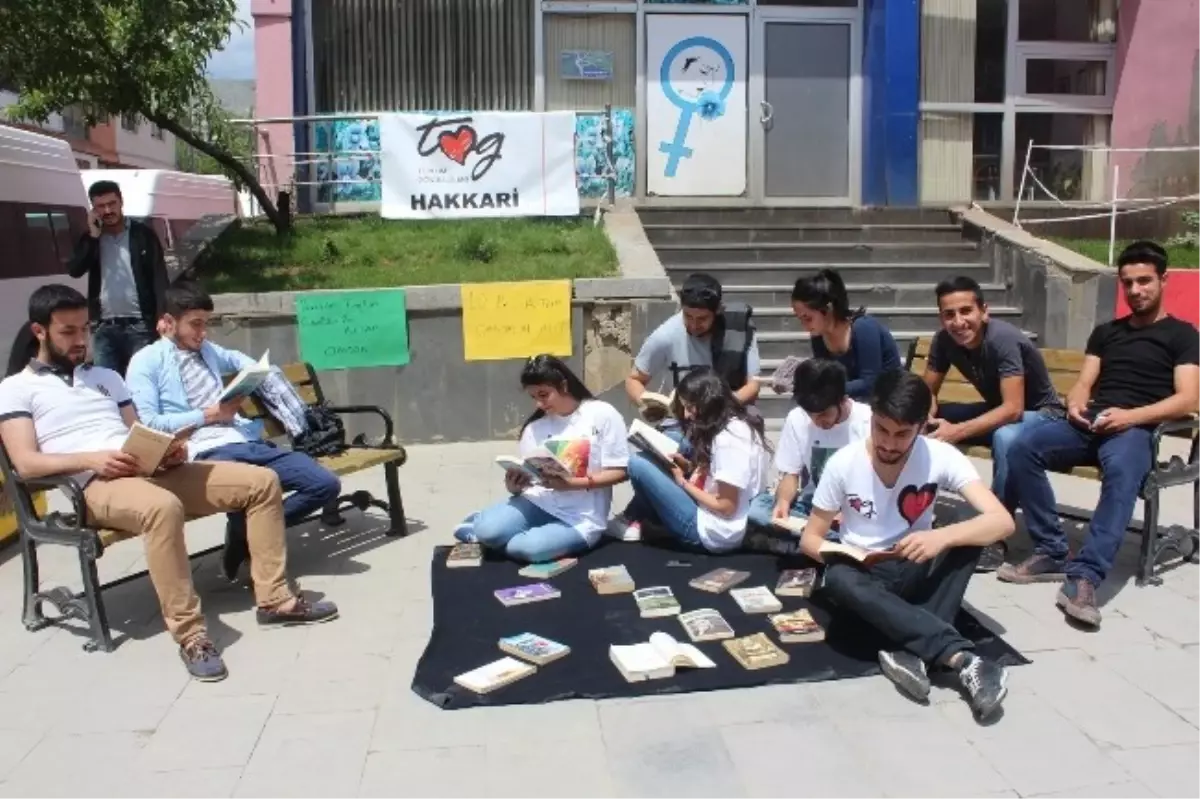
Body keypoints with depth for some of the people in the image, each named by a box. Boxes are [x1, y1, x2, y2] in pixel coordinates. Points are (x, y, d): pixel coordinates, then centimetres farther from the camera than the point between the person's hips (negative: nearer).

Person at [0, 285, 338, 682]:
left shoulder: (106, 377, 28)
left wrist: (168, 450, -2)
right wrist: (91, 459, -20)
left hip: (153, 470, 6)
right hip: (97, 485, -6)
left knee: (261, 481, -9)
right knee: (163, 506, -42)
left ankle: (273, 599, -6)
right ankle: (189, 634, -33)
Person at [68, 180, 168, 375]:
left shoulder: (143, 233, 1)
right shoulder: (90, 238, 10)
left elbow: (159, 278, -3)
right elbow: (74, 270, -3)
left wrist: (161, 319, -11)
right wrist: (93, 236, -9)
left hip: (140, 324, -3)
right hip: (104, 327, 3)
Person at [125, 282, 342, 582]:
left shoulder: (207, 350, 25)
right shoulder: (146, 362, 5)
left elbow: (238, 358, 47)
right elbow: (149, 424, -6)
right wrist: (208, 414, -8)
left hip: (248, 442, 7)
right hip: (206, 452, -7)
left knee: (326, 484, -11)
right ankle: (246, 540, -1)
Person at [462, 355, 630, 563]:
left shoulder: (603, 415, -5)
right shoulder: (535, 427, 6)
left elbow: (618, 472, -7)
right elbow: (526, 479, 6)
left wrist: (571, 483, -20)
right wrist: (514, 485, -19)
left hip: (581, 518, -3)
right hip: (540, 503, 3)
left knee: (529, 547, -32)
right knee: (488, 531, -26)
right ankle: (480, 524, 8)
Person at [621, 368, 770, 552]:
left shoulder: (730, 438, -23)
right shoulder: (739, 425, 7)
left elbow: (726, 507, -22)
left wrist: (684, 483, -9)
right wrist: (690, 467, 2)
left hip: (712, 532, -10)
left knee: (638, 465, -11)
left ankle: (633, 522, 14)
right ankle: (635, 522, 13)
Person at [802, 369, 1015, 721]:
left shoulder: (940, 456, -15)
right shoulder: (843, 464, -14)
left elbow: (1002, 521, -23)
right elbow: (810, 538, -5)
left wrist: (942, 536, -41)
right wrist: (834, 556, -28)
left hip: (915, 572, 1)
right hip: (863, 574, -1)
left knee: (968, 537, -28)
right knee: (838, 579, -36)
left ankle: (913, 653, -33)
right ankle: (962, 658, -40)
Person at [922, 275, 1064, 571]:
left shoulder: (1003, 338, -30)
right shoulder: (945, 339, -13)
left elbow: (1013, 409, -35)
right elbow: (928, 392, -5)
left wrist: (958, 431, -41)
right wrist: (926, 418, -27)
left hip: (1040, 413, -6)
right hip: (997, 410, 6)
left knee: (1006, 438, -39)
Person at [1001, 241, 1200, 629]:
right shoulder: (1106, 332, 27)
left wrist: (1130, 416, -18)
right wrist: (1075, 405, -7)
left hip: (1137, 429, -4)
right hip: (1090, 423, 5)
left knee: (1121, 470, -41)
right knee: (1022, 449, -26)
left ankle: (1084, 577, -45)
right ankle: (1051, 553, -19)